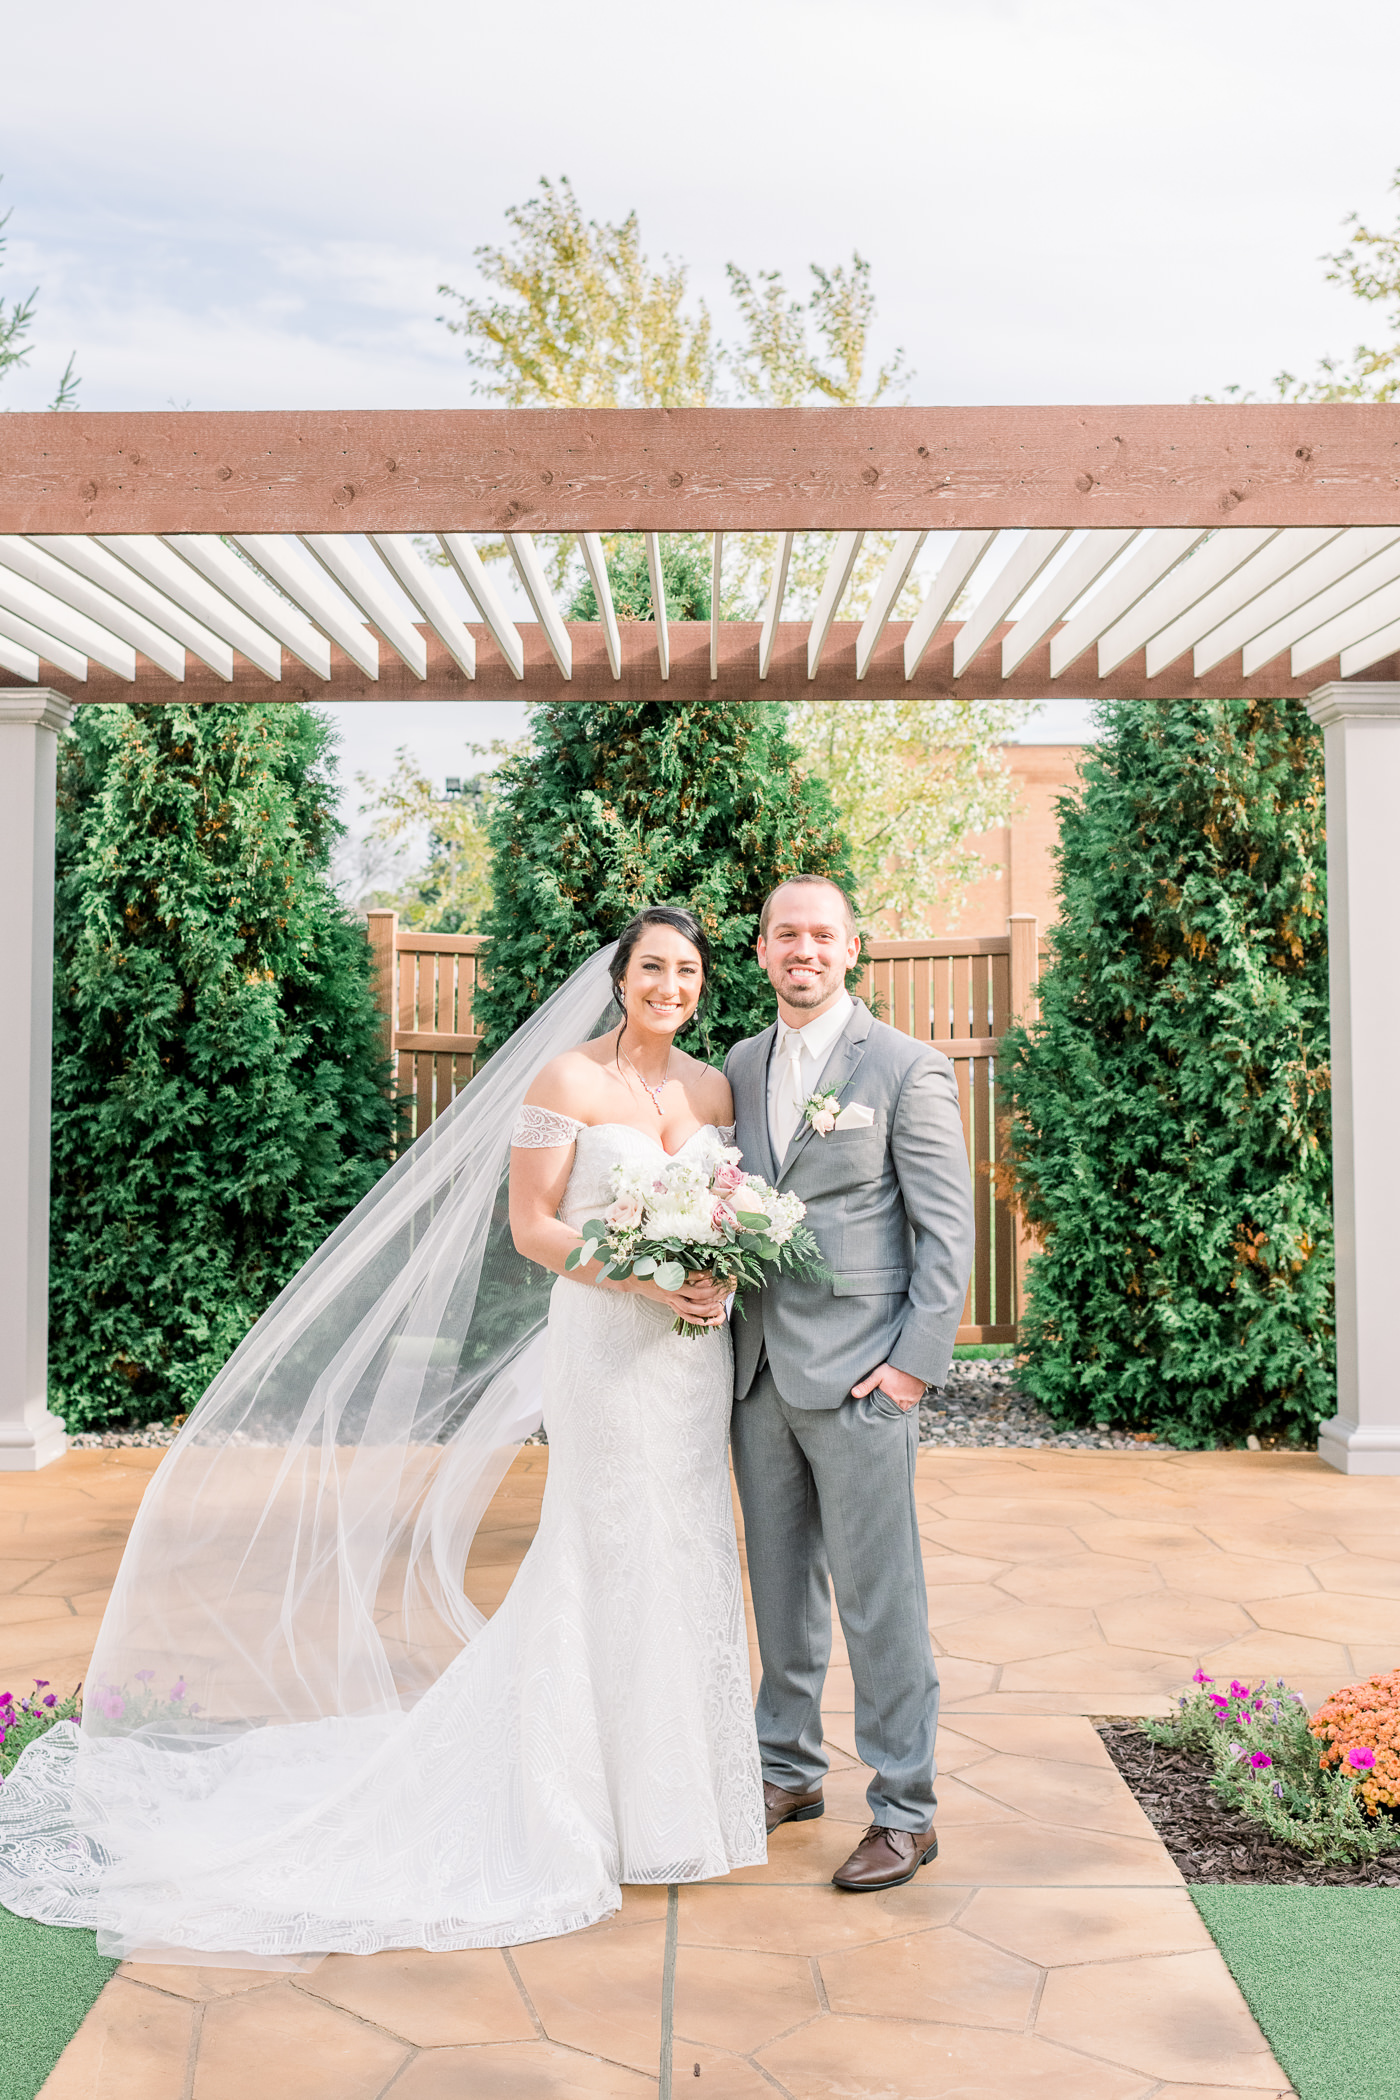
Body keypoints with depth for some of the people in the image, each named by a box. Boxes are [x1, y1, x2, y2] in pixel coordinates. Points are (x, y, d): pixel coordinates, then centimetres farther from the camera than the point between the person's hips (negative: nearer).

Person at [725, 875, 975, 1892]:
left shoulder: (906, 1066, -4)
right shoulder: (738, 1068, 12)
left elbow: (948, 1228, -6)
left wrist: (917, 1359, -12)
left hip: (860, 1377, -5)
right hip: (760, 1371, 6)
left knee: (879, 1600, 0)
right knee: (782, 1586, 16)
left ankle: (905, 1812, 12)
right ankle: (791, 1770, 31)